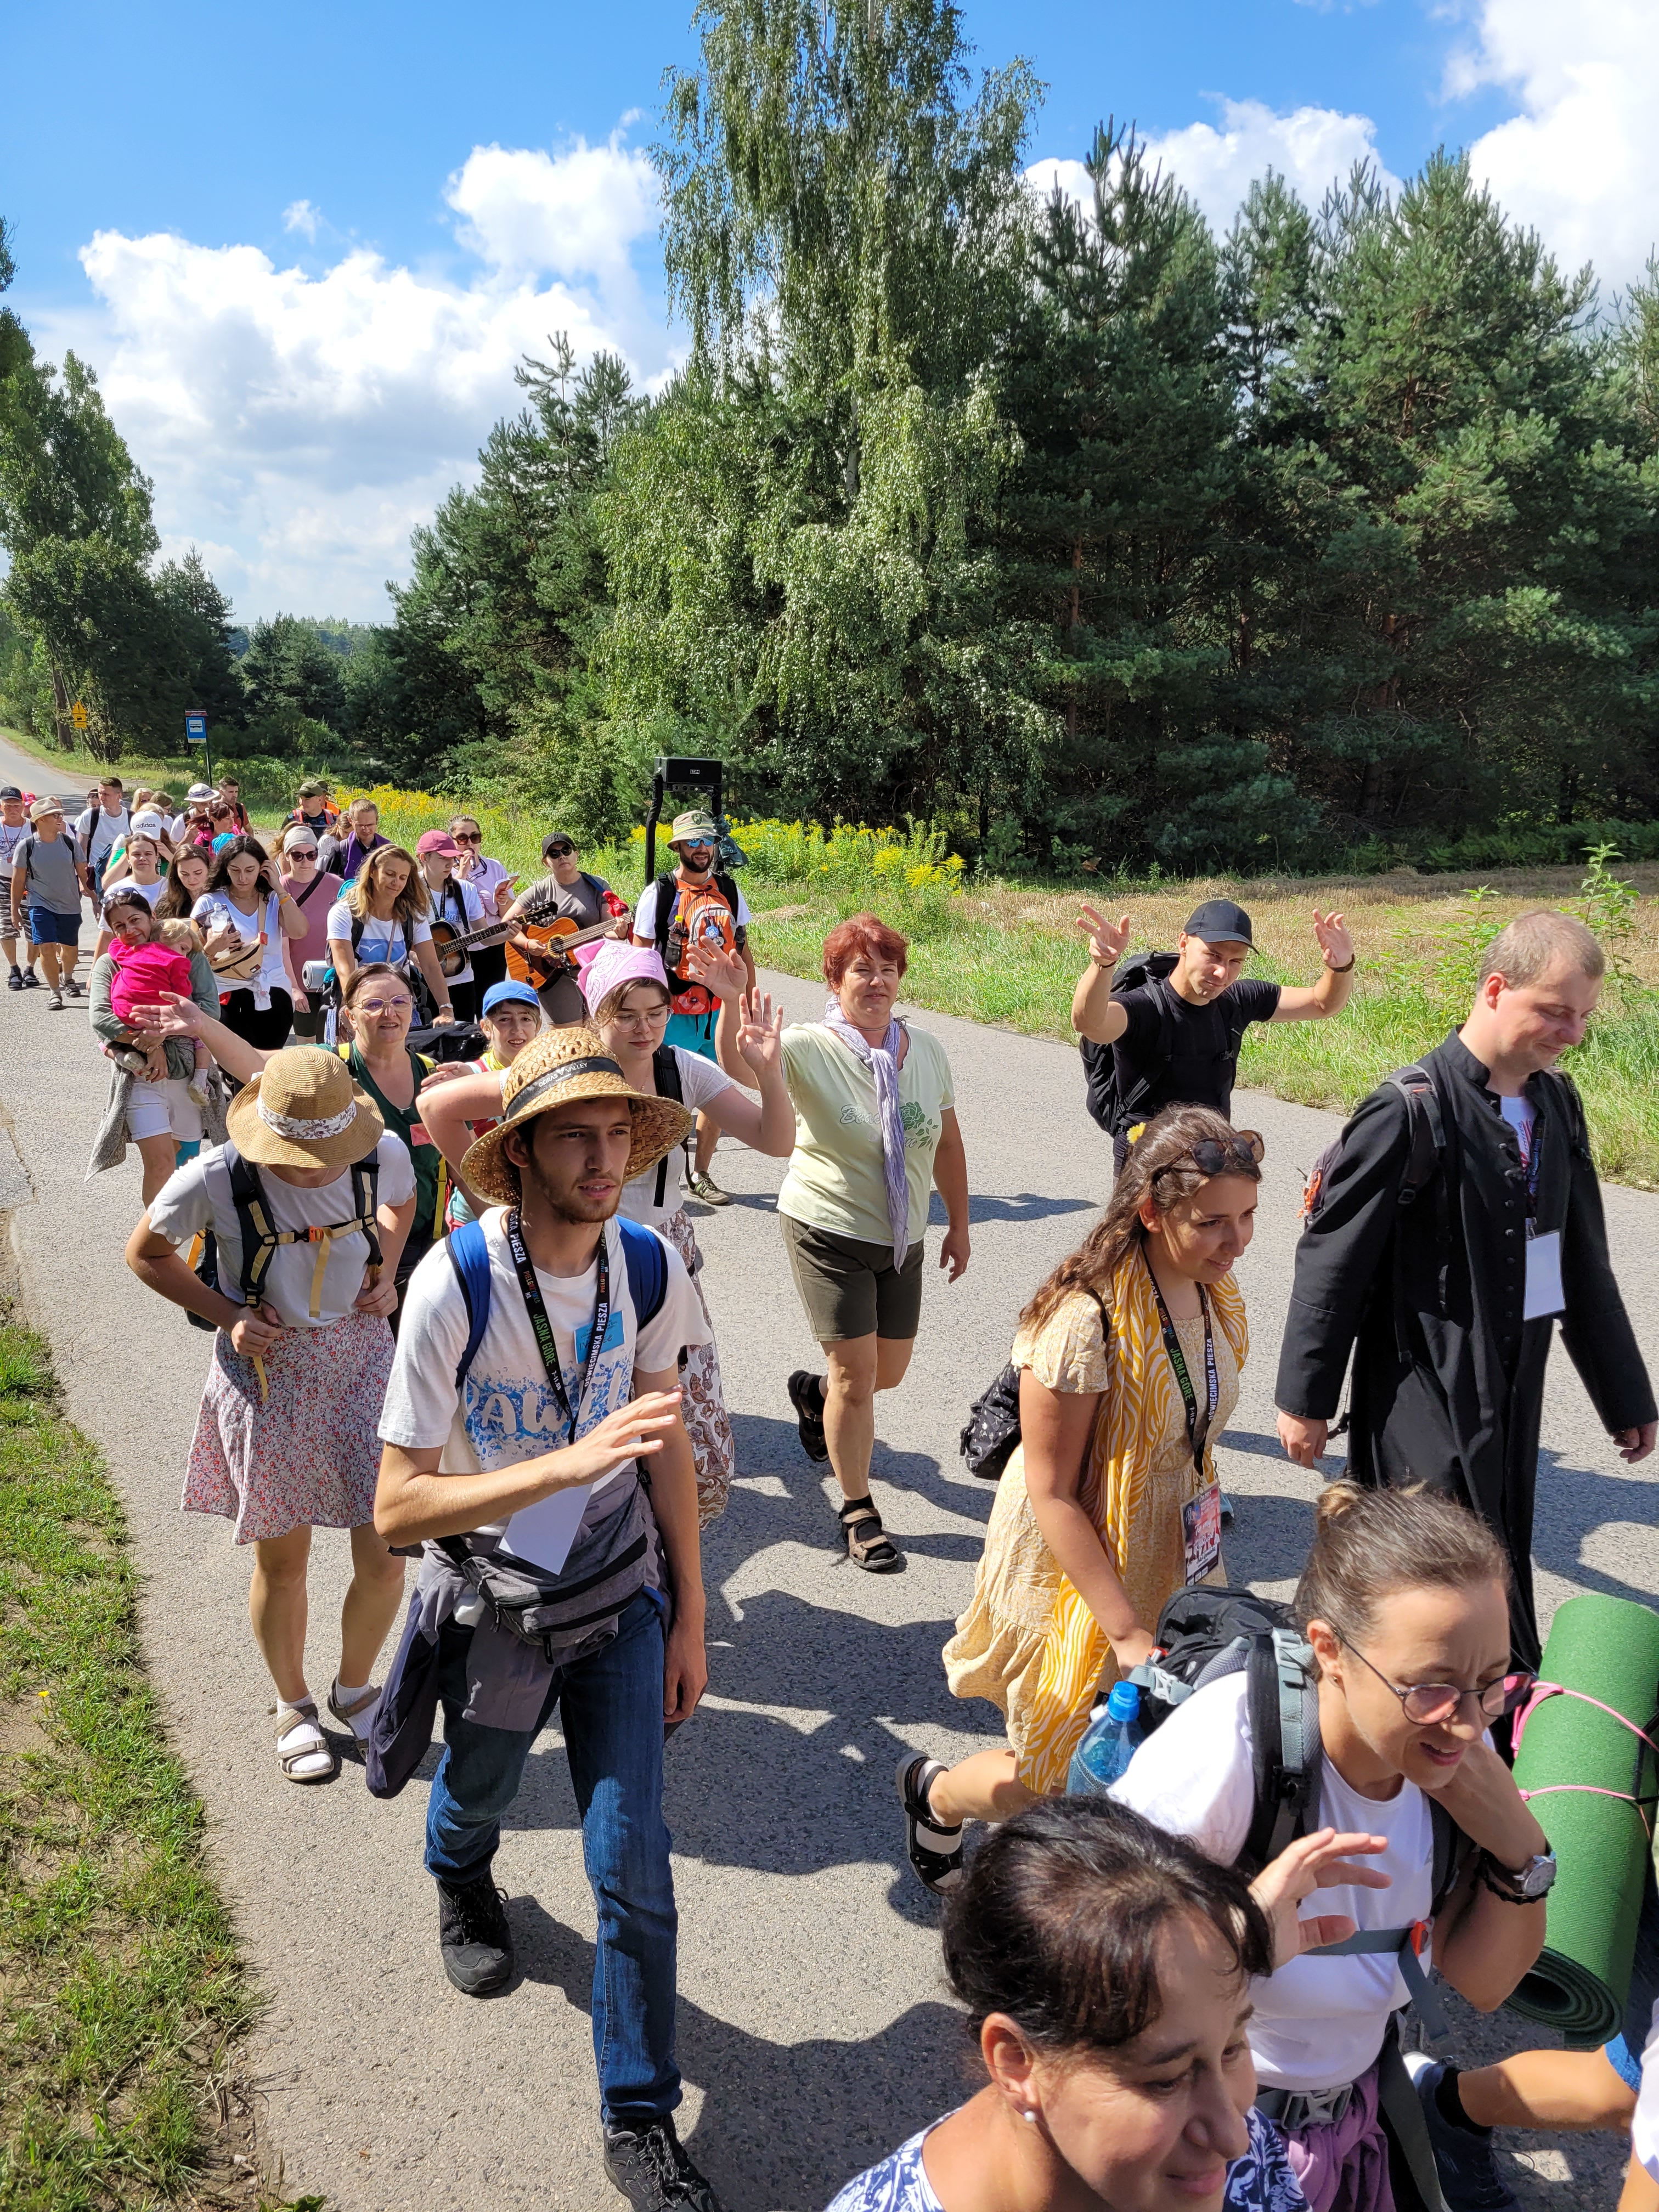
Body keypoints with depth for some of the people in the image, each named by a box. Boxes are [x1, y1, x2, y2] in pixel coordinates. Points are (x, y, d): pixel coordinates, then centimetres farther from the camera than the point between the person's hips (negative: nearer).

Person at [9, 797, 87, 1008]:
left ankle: (67, 977, 42)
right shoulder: (26, 846, -7)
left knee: (70, 948, 11)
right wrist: (15, 910, 1)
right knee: (46, 947, -11)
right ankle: (55, 992, 3)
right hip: (41, 905, -2)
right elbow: (18, 879, -1)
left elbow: (82, 872, 4)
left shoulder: (69, 842, -3)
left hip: (70, 905, 2)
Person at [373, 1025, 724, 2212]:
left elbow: (667, 1444, 1)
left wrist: (689, 1613, 5)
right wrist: (573, 1460, -38)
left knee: (634, 1866, 1)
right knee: (479, 1790, 27)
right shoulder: (456, 1284, -26)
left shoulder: (650, 1266, -13)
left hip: (620, 1596, 2)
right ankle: (462, 1878, 65)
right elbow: (398, 1507, -25)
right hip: (493, 1604, -1)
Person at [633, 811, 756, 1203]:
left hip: (722, 1012, 4)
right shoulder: (659, 892, -5)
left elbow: (743, 952, 14)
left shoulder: (729, 891, 7)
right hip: (675, 1014, -4)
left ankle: (701, 1174, 23)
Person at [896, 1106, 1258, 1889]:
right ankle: (934, 1792, 39)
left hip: (1164, 1562, 7)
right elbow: (1052, 1495, -25)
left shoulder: (1218, 1293, -4)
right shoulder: (1086, 1319, -29)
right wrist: (1127, 1631, -25)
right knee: (1062, 1782, 9)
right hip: (1073, 1575, -7)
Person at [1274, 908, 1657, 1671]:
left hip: (1512, 1392, 7)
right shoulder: (1412, 1109, -17)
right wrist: (1305, 1400, -10)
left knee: (1499, 1571, 15)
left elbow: (1583, 1261, 15)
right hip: (1426, 1400, -7)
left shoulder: (1556, 1104, 6)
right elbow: (1332, 1259, -13)